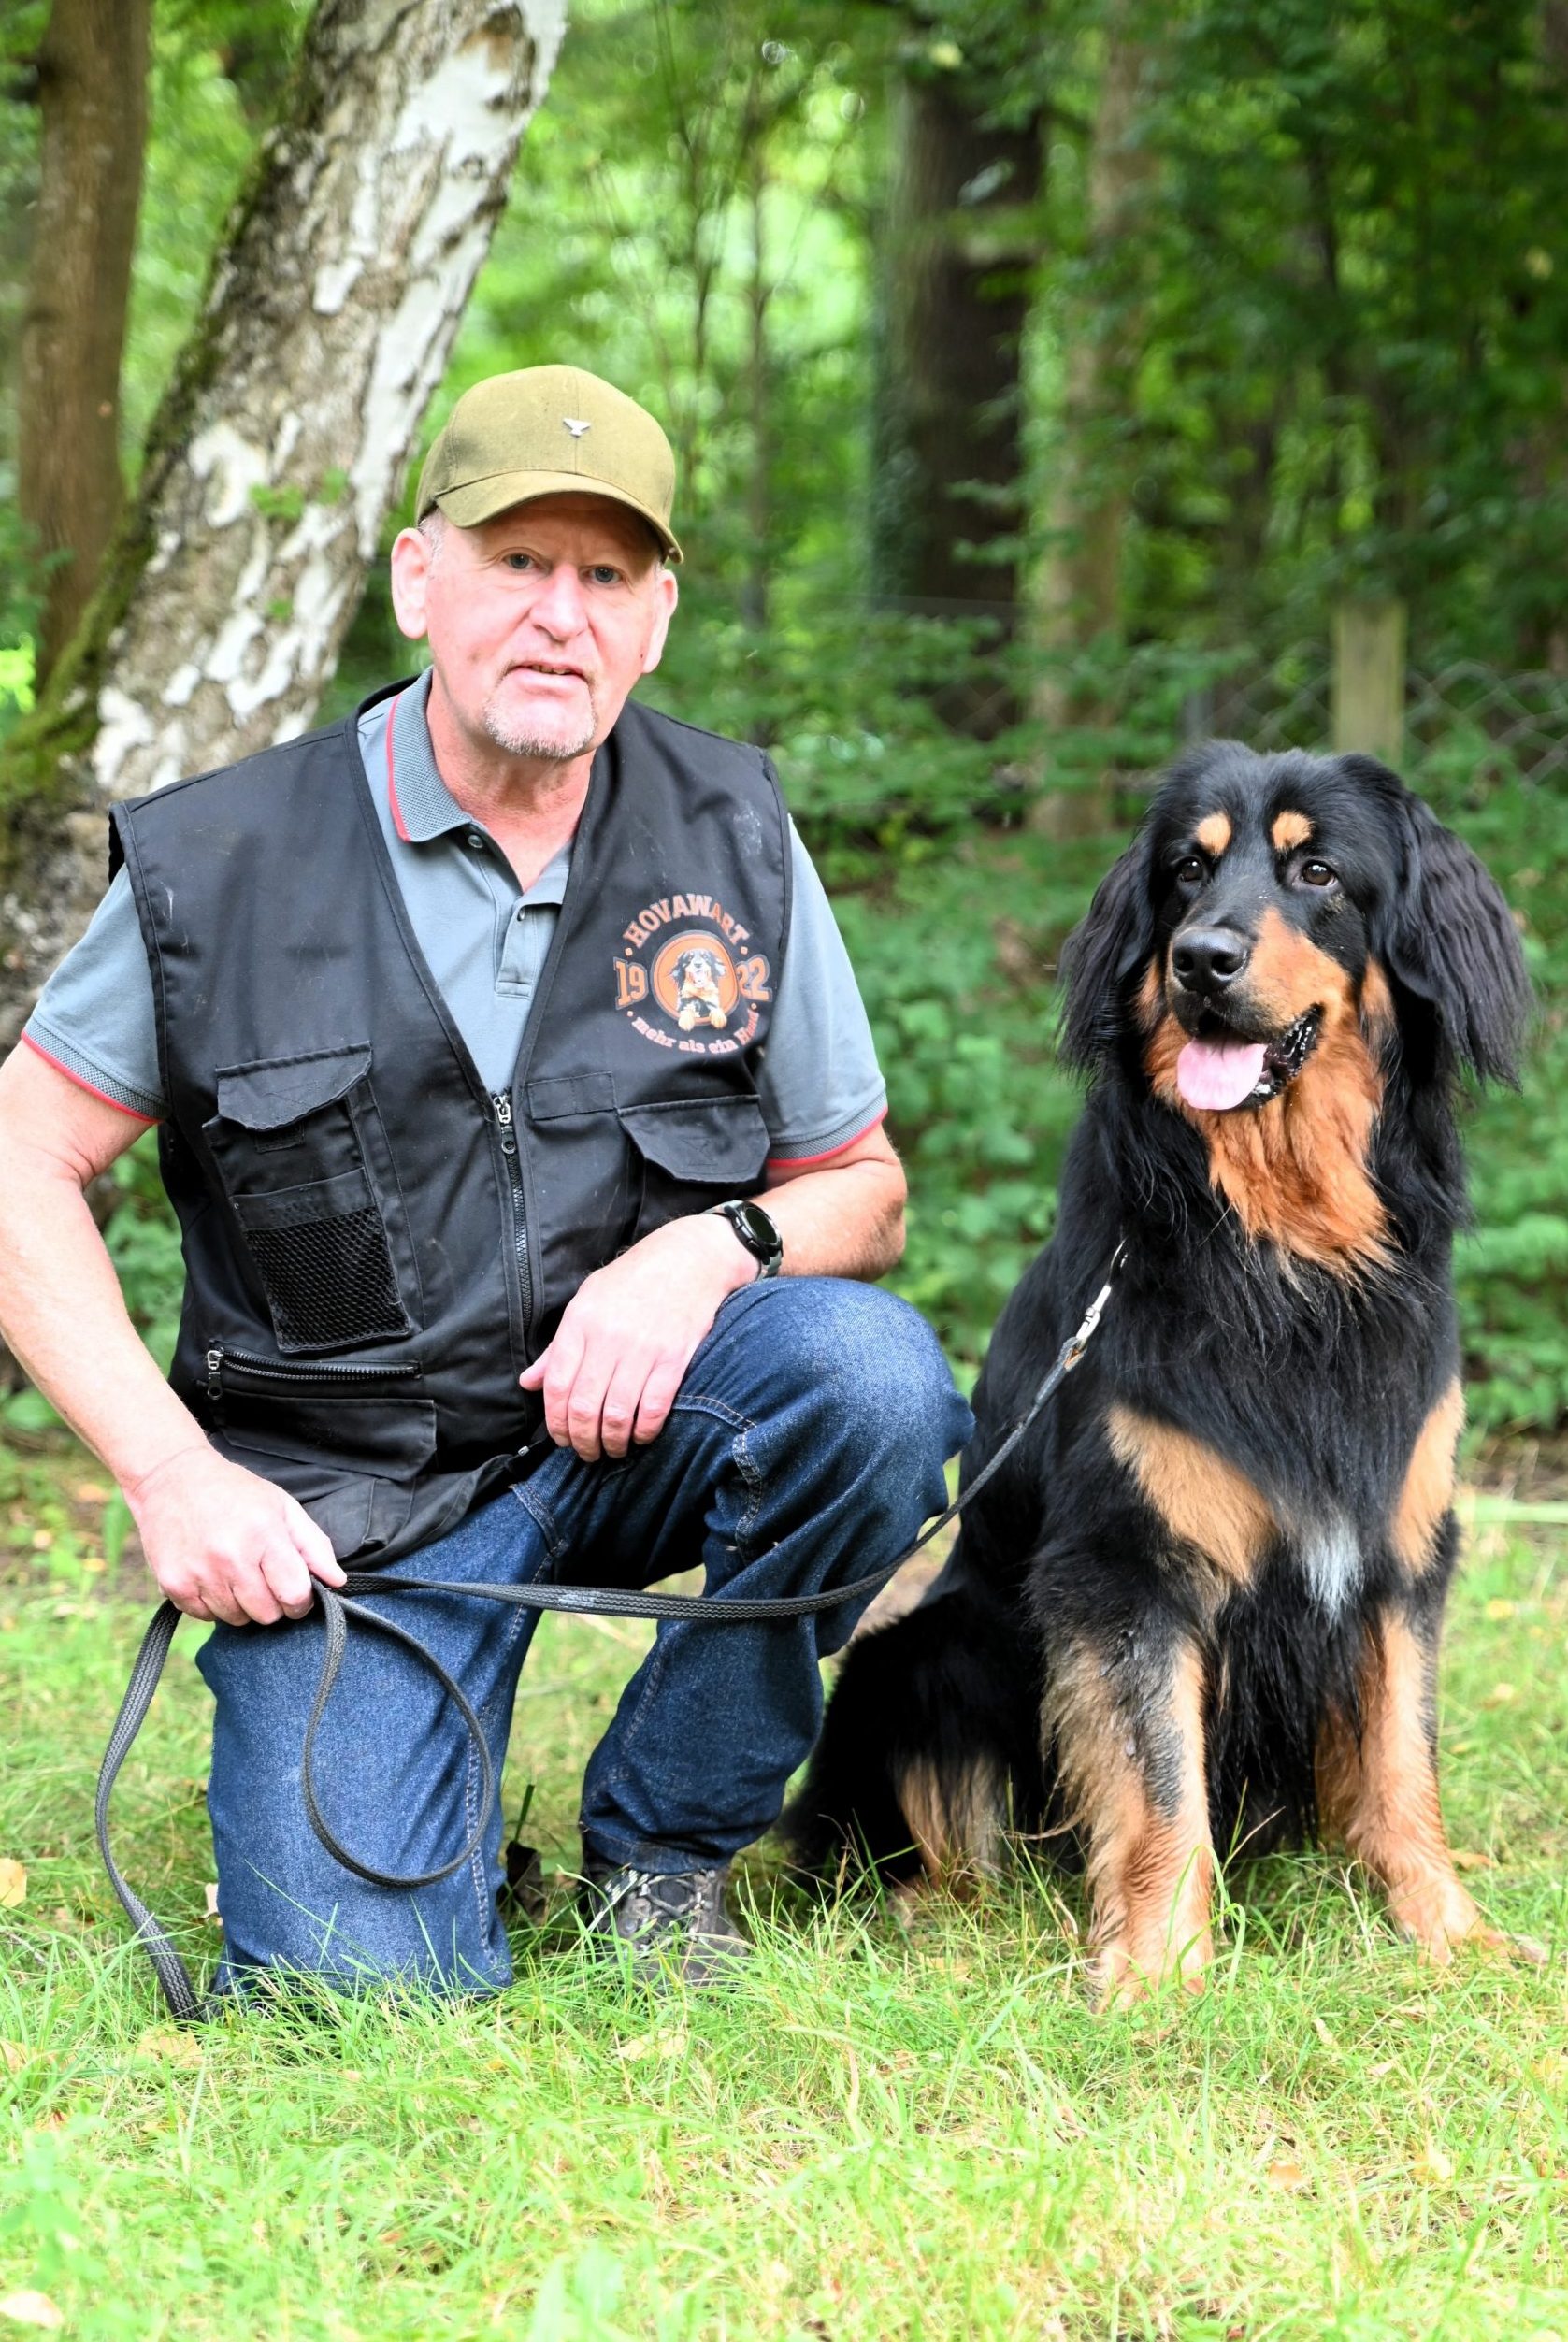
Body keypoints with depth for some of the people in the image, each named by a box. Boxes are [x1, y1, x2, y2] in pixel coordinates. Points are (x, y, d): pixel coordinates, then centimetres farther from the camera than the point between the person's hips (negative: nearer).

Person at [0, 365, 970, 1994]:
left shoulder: (731, 837, 0)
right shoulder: (223, 864, -7)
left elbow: (860, 1185, 6)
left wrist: (712, 1248, -18)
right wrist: (171, 1474, -11)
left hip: (636, 1418, 3)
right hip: (347, 1499, -2)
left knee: (872, 1371, -30)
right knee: (362, 1972, -21)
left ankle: (657, 1847, -6)